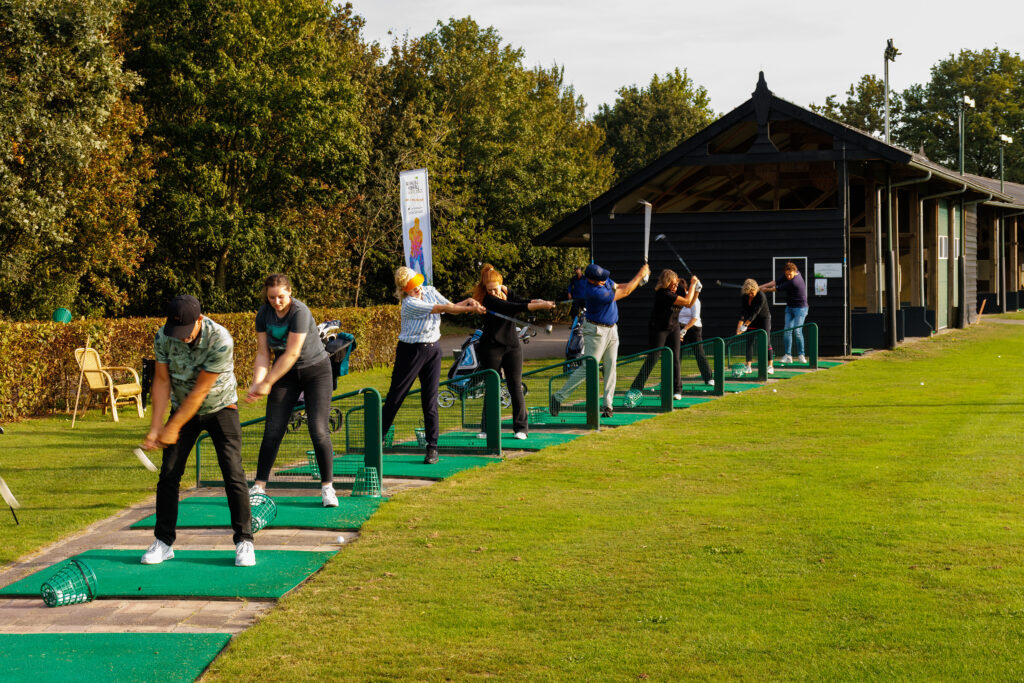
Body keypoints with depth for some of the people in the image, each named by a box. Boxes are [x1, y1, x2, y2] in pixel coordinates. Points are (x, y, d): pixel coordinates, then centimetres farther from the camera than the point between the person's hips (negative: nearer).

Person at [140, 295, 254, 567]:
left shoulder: (220, 341, -30)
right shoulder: (163, 338, -17)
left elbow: (199, 391, -25)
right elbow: (162, 381, -10)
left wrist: (173, 427, -20)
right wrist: (155, 427, -17)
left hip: (220, 408, -3)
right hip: (182, 408, 3)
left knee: (233, 473, -12)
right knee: (168, 474, -3)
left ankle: (244, 541, -2)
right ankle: (163, 542, 8)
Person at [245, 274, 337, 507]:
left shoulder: (299, 312, -23)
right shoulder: (264, 314, -5)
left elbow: (291, 354, -25)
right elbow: (262, 353, -4)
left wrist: (267, 383, -23)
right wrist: (257, 383, -19)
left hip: (316, 370, -5)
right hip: (286, 374, 5)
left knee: (319, 430, -12)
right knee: (273, 431, -3)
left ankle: (327, 487, -3)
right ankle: (259, 486, 3)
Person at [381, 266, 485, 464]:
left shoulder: (430, 291, 3)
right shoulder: (410, 303, -18)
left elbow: (452, 307, 5)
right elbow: (442, 309, -18)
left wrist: (468, 302, -14)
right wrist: (471, 309, -15)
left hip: (433, 349, 5)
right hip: (411, 350, -5)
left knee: (430, 399, 1)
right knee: (395, 396, -1)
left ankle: (432, 447, 2)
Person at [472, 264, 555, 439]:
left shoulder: (506, 292, 7)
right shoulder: (488, 299, -15)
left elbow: (521, 302, 0)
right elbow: (513, 307, -23)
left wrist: (538, 302, -21)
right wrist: (539, 306, -26)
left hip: (512, 346, 5)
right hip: (491, 347, -5)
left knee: (516, 387, -1)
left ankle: (520, 428, 1)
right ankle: (487, 428, 11)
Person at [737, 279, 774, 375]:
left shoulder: (761, 296, -30)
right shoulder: (743, 294, -14)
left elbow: (755, 313, -32)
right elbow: (743, 310, -19)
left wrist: (745, 325, -34)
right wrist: (740, 323, -31)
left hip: (764, 318, -5)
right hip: (751, 319, 5)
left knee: (766, 341, -10)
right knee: (749, 341, -2)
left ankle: (770, 366, -6)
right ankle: (748, 366, 0)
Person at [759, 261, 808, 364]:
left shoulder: (793, 282, -27)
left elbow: (778, 289, -16)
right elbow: (777, 282, -2)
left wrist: (766, 289, -1)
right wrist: (760, 287, -7)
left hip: (800, 308, -8)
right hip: (790, 308, 8)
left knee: (797, 331, -13)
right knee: (787, 331, -1)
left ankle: (801, 355, -2)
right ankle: (788, 356, -1)